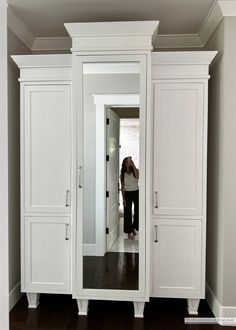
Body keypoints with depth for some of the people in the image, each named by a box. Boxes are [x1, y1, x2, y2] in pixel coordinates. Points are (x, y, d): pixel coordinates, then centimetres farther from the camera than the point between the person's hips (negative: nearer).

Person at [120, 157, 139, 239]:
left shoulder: (135, 171, -1)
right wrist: (123, 199, -4)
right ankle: (129, 232, 10)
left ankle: (134, 228, 25)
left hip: (136, 192, 0)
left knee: (137, 211, 1)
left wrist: (133, 165, -25)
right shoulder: (123, 174, 2)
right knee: (128, 213, 0)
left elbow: (137, 176, -26)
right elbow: (122, 187, 2)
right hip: (128, 193, 0)